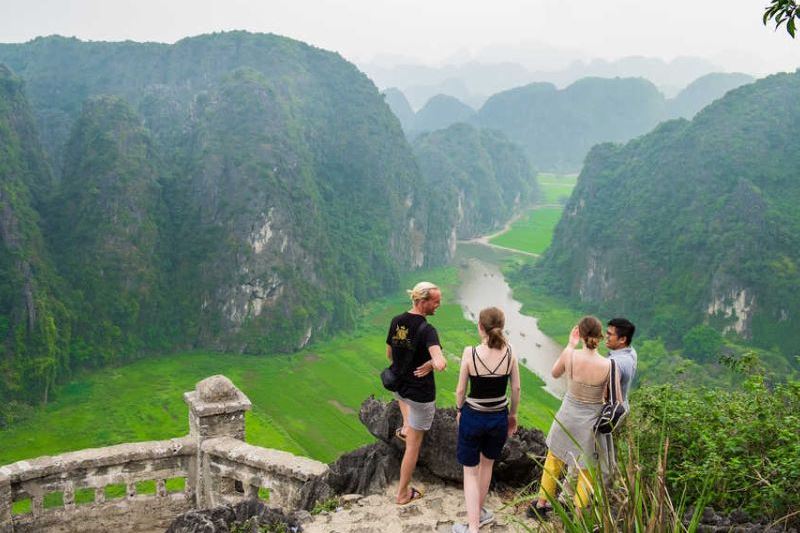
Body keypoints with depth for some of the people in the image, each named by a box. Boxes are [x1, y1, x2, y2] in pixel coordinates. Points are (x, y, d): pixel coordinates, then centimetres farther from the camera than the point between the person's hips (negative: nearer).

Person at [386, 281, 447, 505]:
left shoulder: (396, 321, -6)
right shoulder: (427, 330, -27)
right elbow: (440, 364, -41)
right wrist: (430, 364, -19)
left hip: (397, 387, 6)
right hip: (421, 394, -6)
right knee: (413, 445, 10)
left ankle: (405, 427, 40)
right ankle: (403, 493, 22)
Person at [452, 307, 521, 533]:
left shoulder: (470, 353, -18)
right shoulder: (509, 353, -12)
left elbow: (461, 389, -10)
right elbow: (516, 389, -2)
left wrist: (459, 411, 9)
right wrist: (513, 414, 15)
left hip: (472, 417, -3)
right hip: (499, 417, 3)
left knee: (470, 472, 12)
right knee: (487, 463, 26)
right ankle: (478, 512, 42)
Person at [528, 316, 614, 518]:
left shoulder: (570, 355, -20)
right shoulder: (608, 365, -23)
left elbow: (555, 373, 4)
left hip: (567, 416, 2)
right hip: (590, 422, -2)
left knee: (554, 461, 24)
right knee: (586, 471, 18)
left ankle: (541, 505, 39)